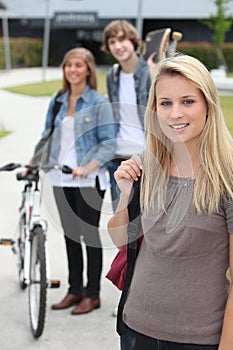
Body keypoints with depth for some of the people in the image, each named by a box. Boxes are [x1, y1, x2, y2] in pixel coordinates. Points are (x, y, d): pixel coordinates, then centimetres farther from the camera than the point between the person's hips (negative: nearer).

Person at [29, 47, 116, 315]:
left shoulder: (99, 103, -6)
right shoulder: (57, 101, 10)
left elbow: (109, 143, -10)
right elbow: (47, 135, 18)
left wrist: (87, 168, -21)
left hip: (88, 180, -5)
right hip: (61, 179, 5)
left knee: (90, 235, 3)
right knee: (70, 235, 12)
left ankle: (92, 294, 14)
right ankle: (75, 290, 24)